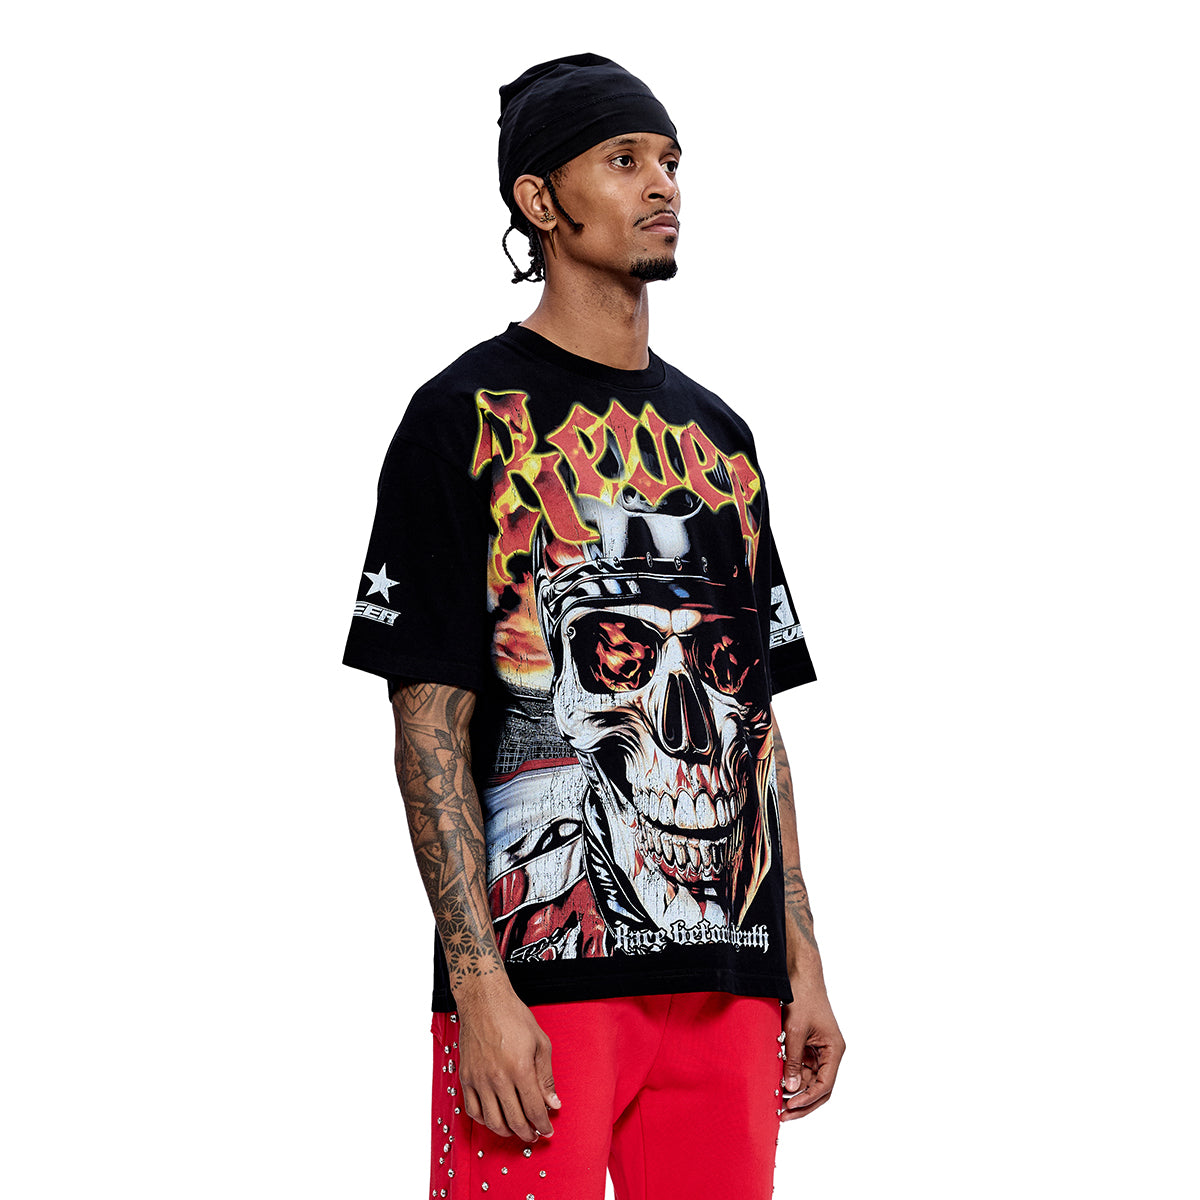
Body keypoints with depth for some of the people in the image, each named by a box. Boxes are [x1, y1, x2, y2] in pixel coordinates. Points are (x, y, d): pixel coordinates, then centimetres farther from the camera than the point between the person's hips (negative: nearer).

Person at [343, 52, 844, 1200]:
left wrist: (802, 966, 13)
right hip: (541, 973, -6)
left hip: (728, 980, 6)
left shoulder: (716, 435, 18)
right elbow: (429, 726, -7)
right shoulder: (468, 415, -1)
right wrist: (480, 991, -16)